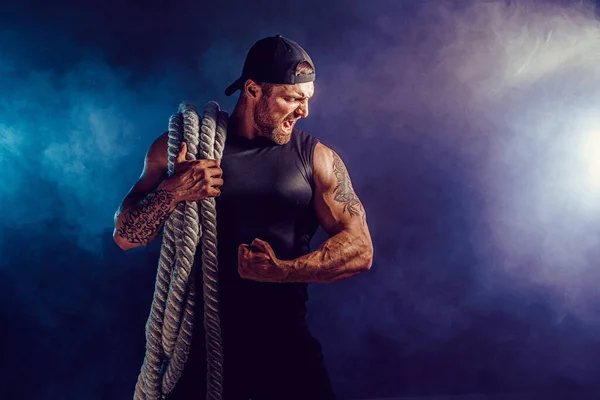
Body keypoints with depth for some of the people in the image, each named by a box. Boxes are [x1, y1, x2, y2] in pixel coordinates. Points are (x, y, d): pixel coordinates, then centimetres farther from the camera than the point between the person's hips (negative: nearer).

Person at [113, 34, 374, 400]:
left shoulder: (316, 158, -2)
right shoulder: (182, 146, 0)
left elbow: (359, 249, -6)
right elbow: (125, 236, 0)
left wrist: (279, 271, -16)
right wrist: (173, 191, -18)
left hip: (285, 336, 0)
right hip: (202, 333, 1)